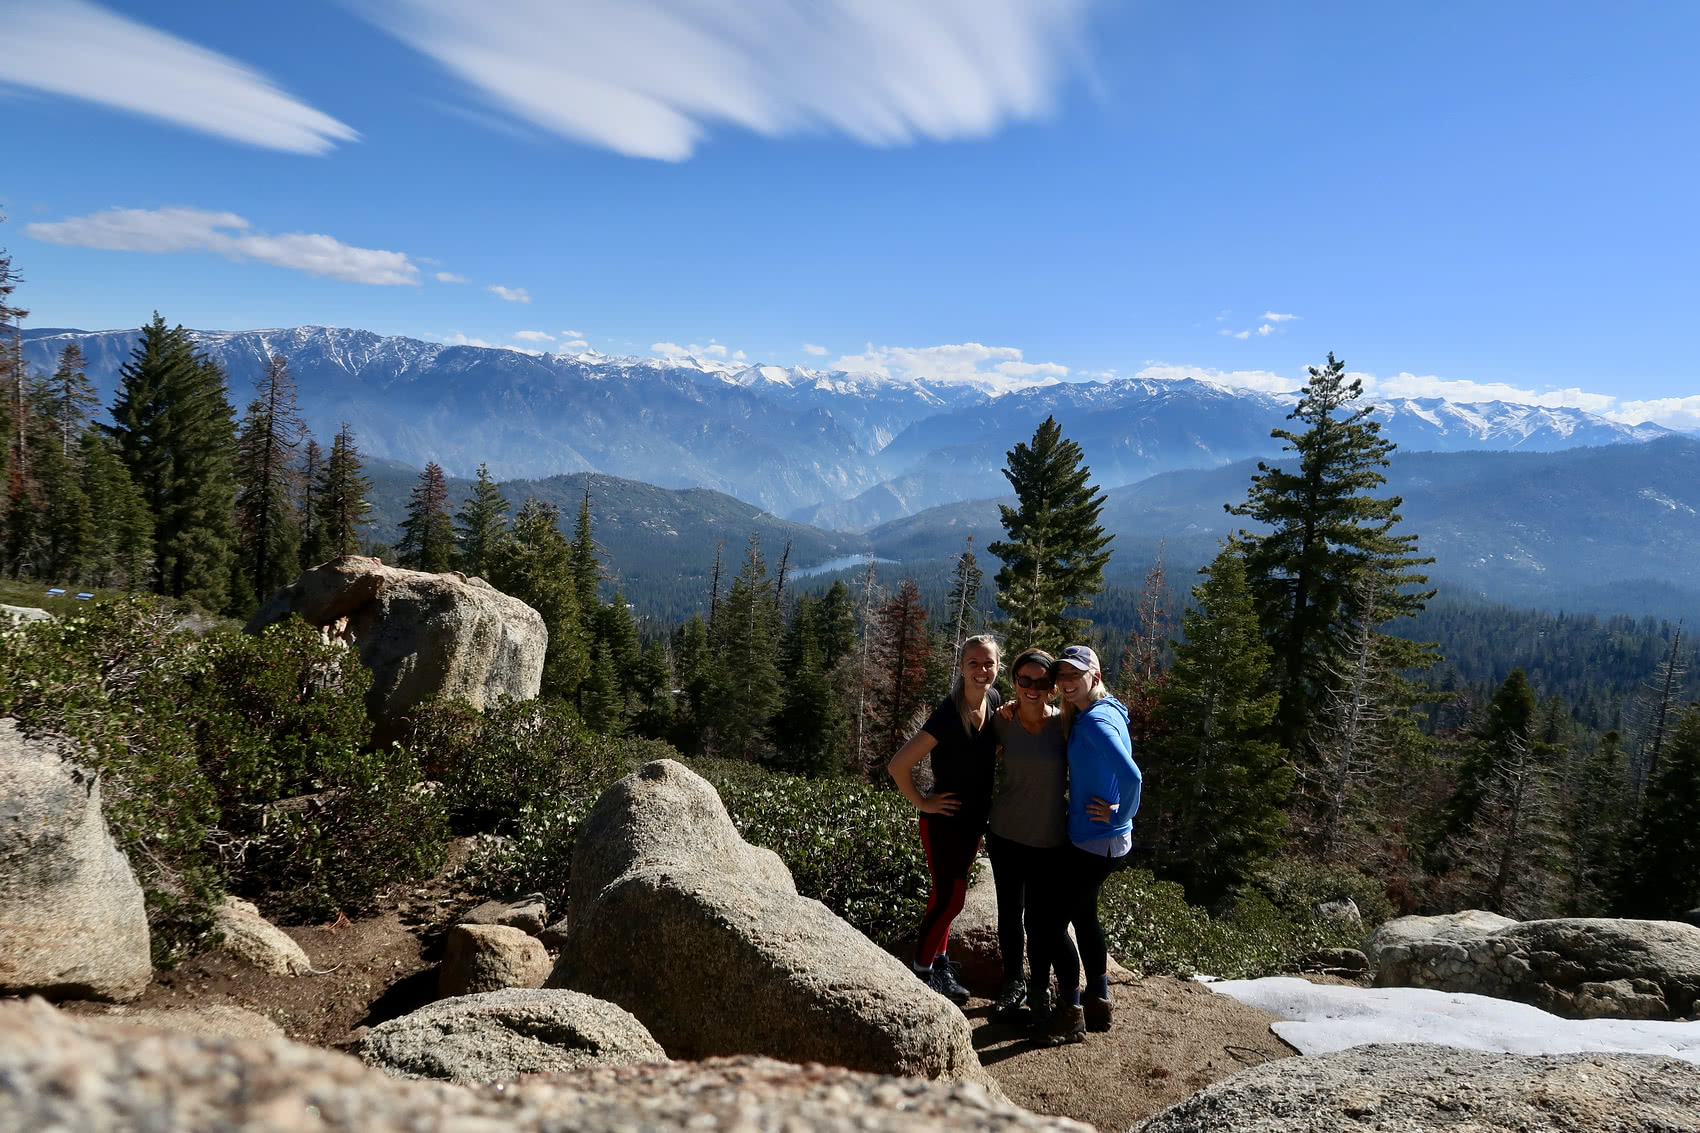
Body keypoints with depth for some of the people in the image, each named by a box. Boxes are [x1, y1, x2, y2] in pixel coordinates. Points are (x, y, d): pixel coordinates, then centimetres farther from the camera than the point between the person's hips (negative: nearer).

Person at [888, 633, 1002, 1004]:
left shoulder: (993, 701, -4)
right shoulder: (949, 715, -27)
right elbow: (899, 765, -28)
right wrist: (922, 802, -18)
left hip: (975, 817, 7)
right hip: (944, 819, -7)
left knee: (948, 893, 18)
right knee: (949, 897, -1)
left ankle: (940, 965, 31)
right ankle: (922, 970, 17)